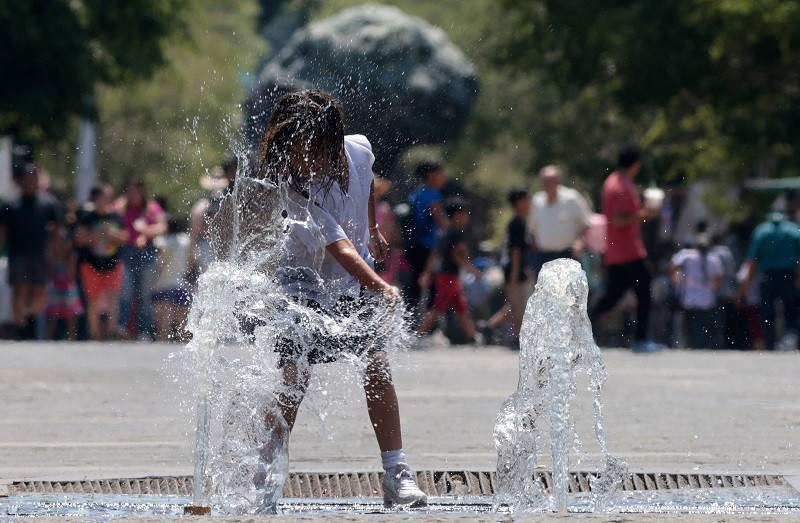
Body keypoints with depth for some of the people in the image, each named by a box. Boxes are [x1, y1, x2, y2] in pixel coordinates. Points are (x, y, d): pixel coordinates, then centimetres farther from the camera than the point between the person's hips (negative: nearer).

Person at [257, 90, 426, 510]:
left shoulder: (358, 151, -14)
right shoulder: (296, 195, -31)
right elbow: (339, 247, -42)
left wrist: (373, 229, 25)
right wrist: (380, 288, -55)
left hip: (353, 282, 4)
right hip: (303, 282, -4)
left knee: (376, 364, -11)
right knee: (293, 377, -15)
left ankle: (396, 474, -9)